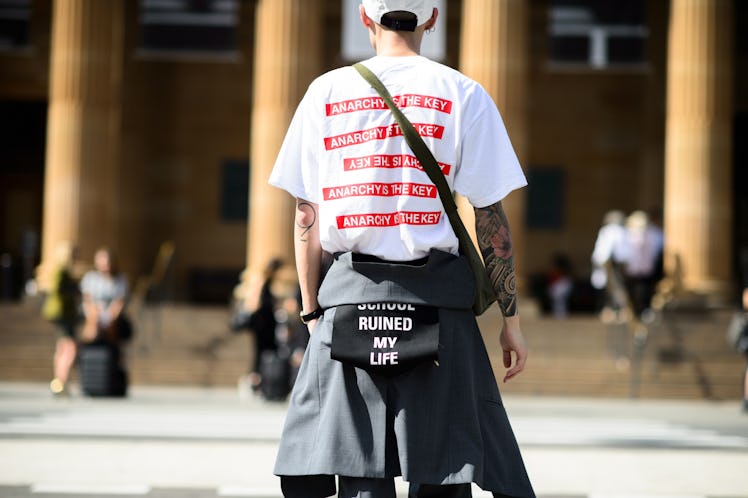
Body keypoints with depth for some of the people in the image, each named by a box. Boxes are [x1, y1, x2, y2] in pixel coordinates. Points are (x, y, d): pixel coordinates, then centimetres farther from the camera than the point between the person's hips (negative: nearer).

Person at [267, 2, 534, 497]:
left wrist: (312, 309, 15)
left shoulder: (325, 91, 7)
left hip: (348, 295, 2)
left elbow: (307, 218, 7)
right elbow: (491, 218, -1)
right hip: (434, 294, -1)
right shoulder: (462, 94, 3)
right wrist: (510, 316, 5)